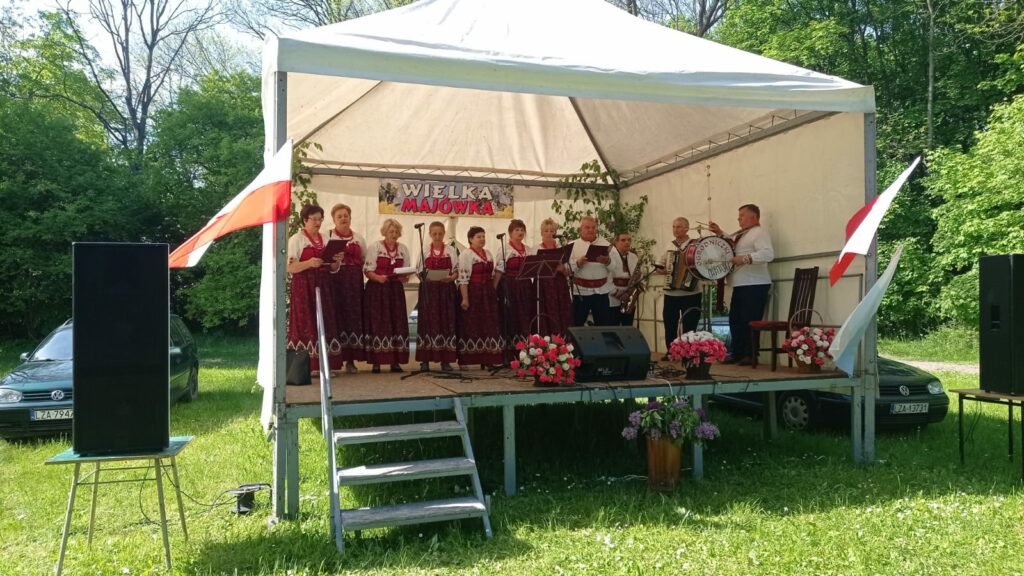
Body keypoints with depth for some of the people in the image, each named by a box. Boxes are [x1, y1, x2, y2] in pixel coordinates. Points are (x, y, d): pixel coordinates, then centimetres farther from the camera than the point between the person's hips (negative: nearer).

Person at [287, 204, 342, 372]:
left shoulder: (325, 239, 16)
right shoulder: (296, 239, 0)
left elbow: (333, 269, 17)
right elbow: (290, 267, -8)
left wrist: (337, 261, -4)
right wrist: (309, 263, -22)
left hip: (323, 287, 5)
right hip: (304, 287, -5)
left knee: (325, 324, 2)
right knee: (306, 324, -8)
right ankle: (307, 367, -6)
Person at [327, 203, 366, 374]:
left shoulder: (359, 239, 16)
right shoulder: (327, 237, 5)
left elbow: (365, 262, 17)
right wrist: (332, 260, -23)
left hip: (354, 283, 3)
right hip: (334, 282, -3)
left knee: (354, 317, 1)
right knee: (336, 317, -8)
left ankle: (351, 360, 8)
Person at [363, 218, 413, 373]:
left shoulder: (403, 249, 12)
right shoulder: (374, 247, -1)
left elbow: (406, 271, 15)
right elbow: (368, 270, -5)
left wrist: (405, 278, -7)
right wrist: (379, 278, -23)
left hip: (396, 290, 4)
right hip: (377, 290, -4)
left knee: (397, 323, 0)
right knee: (377, 324, -5)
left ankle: (395, 361, 5)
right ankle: (376, 362, -2)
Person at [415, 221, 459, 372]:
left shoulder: (451, 250, 8)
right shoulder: (424, 250, 8)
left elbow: (456, 271, 4)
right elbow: (420, 271, 7)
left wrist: (450, 278, -15)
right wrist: (425, 277, -13)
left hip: (446, 289, 1)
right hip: (429, 289, 0)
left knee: (446, 320, -1)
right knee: (428, 320, -3)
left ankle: (445, 360, 4)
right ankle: (425, 360, 1)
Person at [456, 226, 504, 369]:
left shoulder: (488, 254, 14)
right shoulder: (465, 255, -8)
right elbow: (463, 278, -15)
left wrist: (494, 293, 13)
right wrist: (465, 298, -20)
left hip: (488, 294, 7)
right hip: (472, 293, -7)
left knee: (489, 325, 6)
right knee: (470, 326, -3)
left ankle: (487, 360, 13)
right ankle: (464, 361, 4)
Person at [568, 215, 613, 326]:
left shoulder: (605, 243, 9)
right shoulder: (573, 245, 3)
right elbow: (567, 267, -5)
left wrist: (607, 261, -16)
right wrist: (578, 263, -22)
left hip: (601, 290, 2)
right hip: (581, 290, -2)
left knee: (603, 324, 4)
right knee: (577, 324, 2)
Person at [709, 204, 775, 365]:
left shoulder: (759, 232, -10)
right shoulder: (741, 234, 20)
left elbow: (768, 254, -23)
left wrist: (746, 258, -31)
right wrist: (720, 234, 17)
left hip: (755, 285, -10)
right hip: (740, 285, 10)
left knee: (749, 322, -6)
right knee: (735, 320, 10)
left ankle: (750, 355, 1)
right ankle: (737, 353, 16)